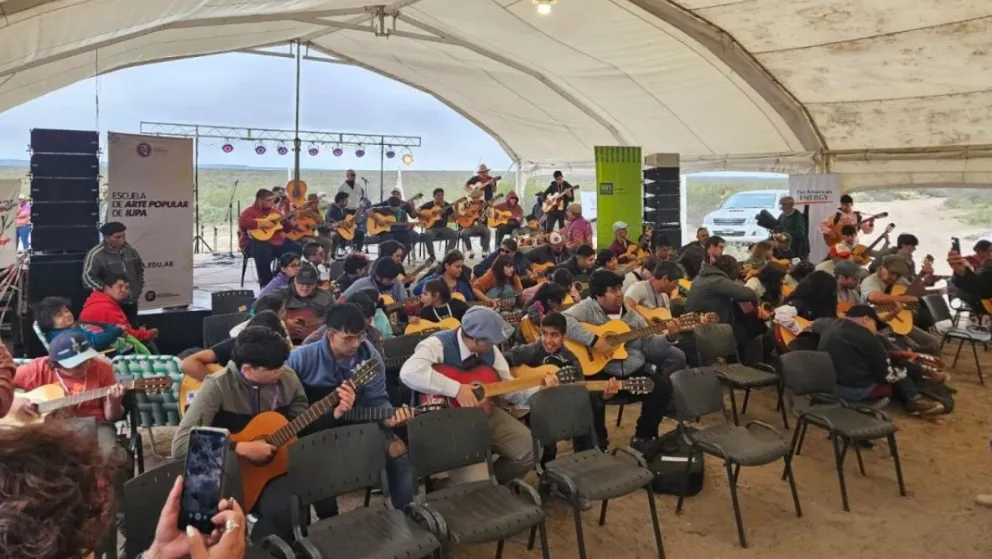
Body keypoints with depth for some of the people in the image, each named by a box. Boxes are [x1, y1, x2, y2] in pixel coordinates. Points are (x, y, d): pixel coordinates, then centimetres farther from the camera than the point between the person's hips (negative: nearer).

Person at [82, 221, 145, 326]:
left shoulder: (129, 250, 7)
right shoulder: (96, 254, -14)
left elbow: (140, 268, 24)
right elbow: (87, 277, -19)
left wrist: (139, 286, 16)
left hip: (132, 302, 6)